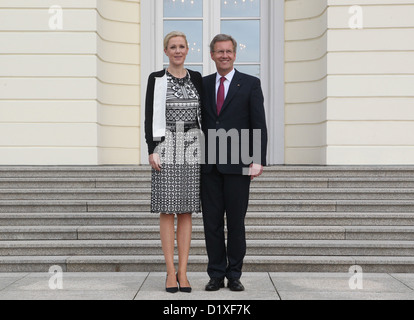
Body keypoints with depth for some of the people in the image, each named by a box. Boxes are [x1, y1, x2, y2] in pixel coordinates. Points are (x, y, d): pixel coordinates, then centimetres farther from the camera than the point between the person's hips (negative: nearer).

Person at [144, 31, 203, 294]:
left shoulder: (197, 79, 10)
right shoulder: (156, 79, 3)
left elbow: (204, 114, 11)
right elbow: (150, 116, -1)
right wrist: (152, 150, -9)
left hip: (192, 147, 2)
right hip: (166, 146, -2)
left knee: (186, 211, 3)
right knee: (168, 211, -1)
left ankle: (183, 272, 8)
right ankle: (171, 272, 6)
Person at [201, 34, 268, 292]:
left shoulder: (250, 84, 3)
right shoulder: (204, 84, 13)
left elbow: (259, 125, -1)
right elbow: (200, 123, 14)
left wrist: (258, 160, -10)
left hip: (237, 164, -3)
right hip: (209, 165, 3)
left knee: (236, 222, 3)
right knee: (212, 221, 5)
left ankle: (234, 275, 14)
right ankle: (216, 275, 14)